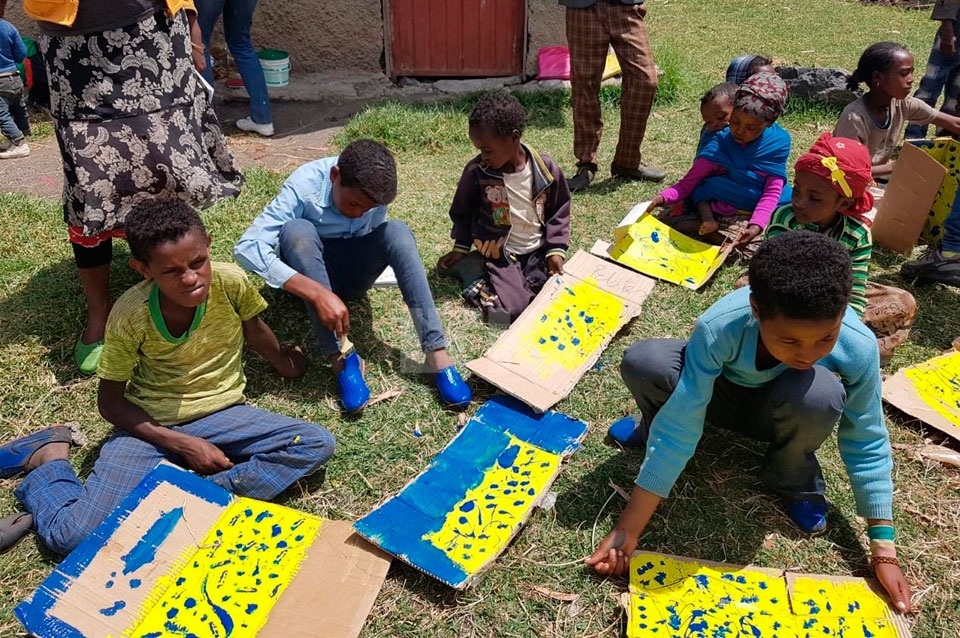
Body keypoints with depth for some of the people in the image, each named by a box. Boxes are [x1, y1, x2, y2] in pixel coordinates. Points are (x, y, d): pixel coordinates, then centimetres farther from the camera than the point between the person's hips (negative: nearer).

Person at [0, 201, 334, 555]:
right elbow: (110, 402, -7)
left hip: (221, 415, 2)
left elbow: (254, 329, 7)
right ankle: (49, 454, 13)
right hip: (150, 424, -2)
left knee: (318, 445, -20)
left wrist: (285, 364, 25)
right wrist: (182, 444, -17)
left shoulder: (230, 282, -17)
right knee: (73, 536, -16)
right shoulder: (130, 314, -19)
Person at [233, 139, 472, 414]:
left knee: (397, 231, -27)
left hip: (352, 271, 2)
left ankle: (437, 354, -34)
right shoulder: (304, 187, -28)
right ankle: (341, 356, -35)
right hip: (306, 275, -2)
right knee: (296, 230, -35)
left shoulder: (372, 187, -17)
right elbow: (246, 247, -38)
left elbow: (377, 241, -3)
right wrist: (318, 293, -47)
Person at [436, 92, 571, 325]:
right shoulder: (477, 172, -14)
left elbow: (559, 212, 3)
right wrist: (461, 248, 5)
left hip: (538, 252, 3)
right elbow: (463, 212, 5)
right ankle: (479, 282, 5)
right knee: (511, 308, -22)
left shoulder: (546, 169, -10)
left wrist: (556, 250, -5)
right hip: (500, 256, -3)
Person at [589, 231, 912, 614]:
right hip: (722, 392, 0)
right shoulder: (718, 328, -38)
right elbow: (678, 430, -35)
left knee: (820, 395, -38)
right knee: (642, 362, -32)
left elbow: (867, 444, -18)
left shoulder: (858, 347, -33)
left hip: (779, 410, 1)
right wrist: (628, 530, -33)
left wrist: (884, 552, -18)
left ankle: (793, 478, -4)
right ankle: (652, 425, 5)